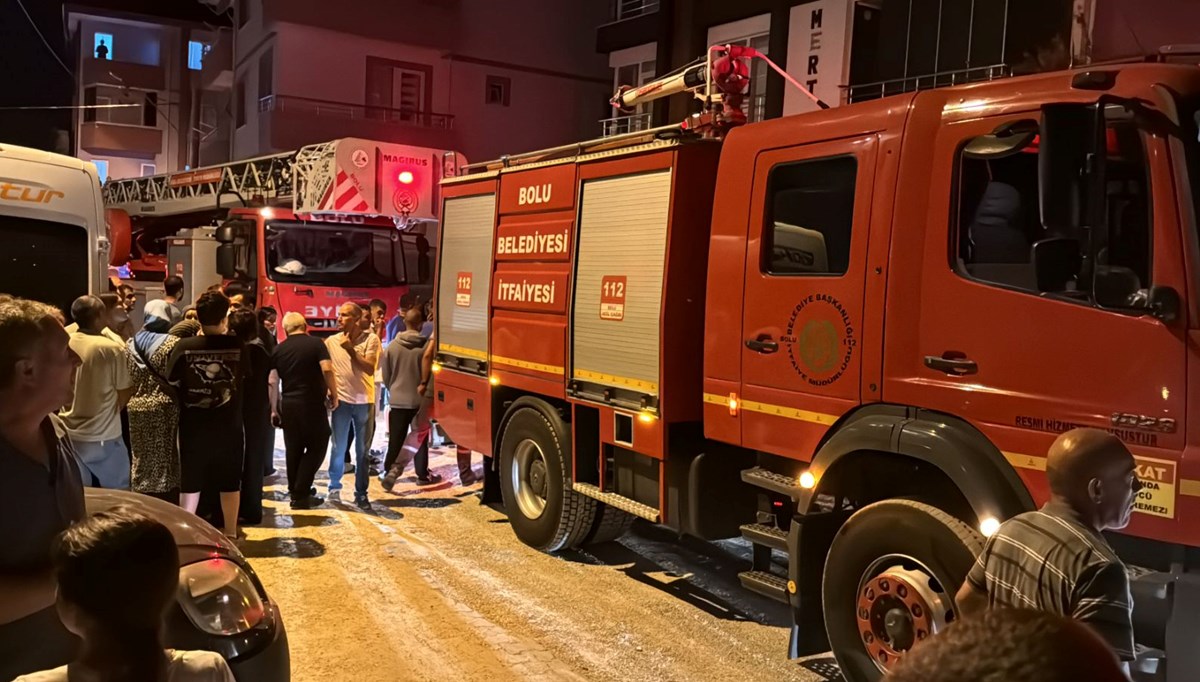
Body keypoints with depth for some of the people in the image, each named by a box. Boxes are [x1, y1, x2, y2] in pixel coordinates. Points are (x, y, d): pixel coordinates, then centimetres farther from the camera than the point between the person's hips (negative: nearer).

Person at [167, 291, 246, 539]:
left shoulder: (184, 347, -12)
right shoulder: (237, 346, -11)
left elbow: (172, 380, -1)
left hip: (193, 426, 0)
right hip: (229, 426, 0)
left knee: (190, 482, 12)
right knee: (230, 483, 12)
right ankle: (230, 534, 20)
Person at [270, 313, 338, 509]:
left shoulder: (279, 349, 8)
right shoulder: (316, 343, -4)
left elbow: (273, 382, 6)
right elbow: (327, 370, -17)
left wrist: (274, 409, 14)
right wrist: (334, 395, -6)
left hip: (288, 404, 5)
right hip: (313, 404, -5)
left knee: (294, 450, 14)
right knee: (316, 447, 4)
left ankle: (295, 492, 23)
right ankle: (301, 494, -1)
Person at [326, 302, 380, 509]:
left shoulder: (371, 339, -5)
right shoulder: (332, 341, 0)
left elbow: (370, 369, -13)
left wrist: (351, 349, -17)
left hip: (364, 401, -1)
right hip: (341, 400, 1)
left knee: (362, 450, 8)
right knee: (338, 447, 7)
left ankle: (361, 493, 18)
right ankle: (334, 487, 23)